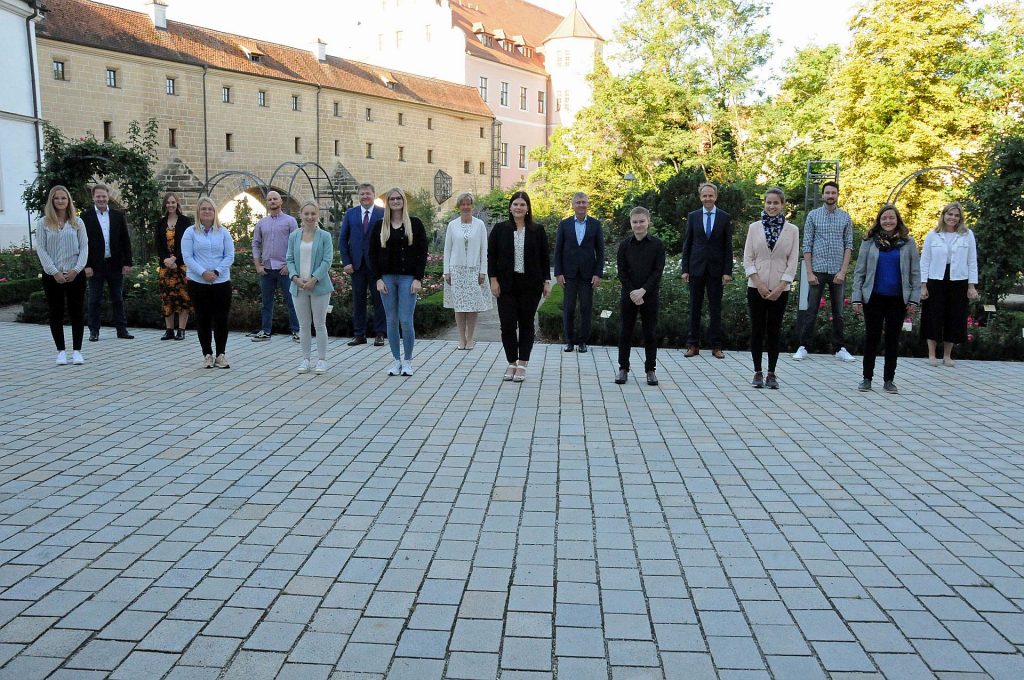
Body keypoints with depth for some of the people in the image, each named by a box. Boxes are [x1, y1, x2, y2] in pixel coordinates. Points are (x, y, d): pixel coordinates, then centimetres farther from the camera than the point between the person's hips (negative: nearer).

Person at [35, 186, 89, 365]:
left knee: (76, 313, 2)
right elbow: (40, 249, -3)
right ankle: (61, 351, 13)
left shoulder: (77, 222, 5)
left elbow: (84, 247, 1)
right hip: (52, 275, 0)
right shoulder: (43, 223, 2)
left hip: (75, 274, 0)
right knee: (56, 314, 5)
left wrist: (76, 269, -11)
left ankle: (77, 351, 9)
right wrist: (55, 272, -11)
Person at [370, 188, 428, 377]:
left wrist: (418, 279, -8)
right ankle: (396, 360, 14)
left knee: (406, 321, -6)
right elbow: (373, 253, 7)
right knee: (391, 320, 5)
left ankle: (408, 361, 7)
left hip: (408, 278, -2)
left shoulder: (415, 224, 2)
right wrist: (378, 279, -2)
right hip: (387, 278, 3)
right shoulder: (379, 226, 8)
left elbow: (422, 253, 0)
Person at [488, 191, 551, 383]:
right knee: (507, 324, -2)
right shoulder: (500, 229, 3)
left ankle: (522, 365, 10)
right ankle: (511, 363, 12)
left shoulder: (537, 230, 4)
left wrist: (546, 281, 1)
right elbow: (491, 256, 3)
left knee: (526, 324, 4)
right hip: (507, 284, 0)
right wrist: (493, 280, -5)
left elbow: (545, 258, 6)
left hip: (530, 285, 0)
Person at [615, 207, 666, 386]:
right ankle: (623, 368, 14)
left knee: (650, 333, 4)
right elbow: (621, 272, -1)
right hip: (629, 295, 1)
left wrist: (643, 290, -16)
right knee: (625, 332, 5)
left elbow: (658, 271, -7)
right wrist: (632, 292, -12)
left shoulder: (657, 245, -2)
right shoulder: (624, 245, 1)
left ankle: (650, 369, 14)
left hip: (650, 296, -1)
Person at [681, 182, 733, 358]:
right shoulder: (693, 217, 5)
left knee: (715, 308, 4)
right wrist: (685, 269, -1)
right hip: (696, 268, 1)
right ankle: (693, 345, 11)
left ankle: (716, 346, 9)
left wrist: (728, 271, -5)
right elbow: (687, 244, 6)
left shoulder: (725, 217, 3)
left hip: (716, 269, -1)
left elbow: (728, 246, 1)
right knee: (695, 307, 5)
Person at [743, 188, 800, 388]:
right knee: (757, 330, 3)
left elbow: (793, 261, 0)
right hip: (756, 287, 0)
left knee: (774, 331, 3)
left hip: (780, 289, 0)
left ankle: (771, 374, 10)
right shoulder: (754, 227, 3)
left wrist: (780, 287, -8)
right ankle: (758, 372, 11)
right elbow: (747, 259, 0)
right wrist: (759, 285, -9)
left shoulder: (792, 230, 2)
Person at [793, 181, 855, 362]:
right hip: (818, 270, -1)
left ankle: (840, 349, 15)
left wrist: (843, 271, -7)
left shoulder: (845, 217, 6)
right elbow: (807, 245, 0)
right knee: (811, 311, 0)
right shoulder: (813, 215, 3)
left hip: (838, 272, 1)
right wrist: (809, 272, -7)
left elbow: (849, 245, 4)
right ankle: (803, 347, 7)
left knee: (838, 312, 8)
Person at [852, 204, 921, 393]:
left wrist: (914, 299, -3)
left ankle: (889, 380, 17)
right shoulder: (870, 241, 1)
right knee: (871, 337, 5)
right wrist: (857, 298, -4)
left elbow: (915, 273, 3)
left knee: (893, 339, 7)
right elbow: (859, 271, 2)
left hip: (898, 299, 0)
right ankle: (867, 378, 14)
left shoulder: (908, 242, 2)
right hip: (873, 298, 0)